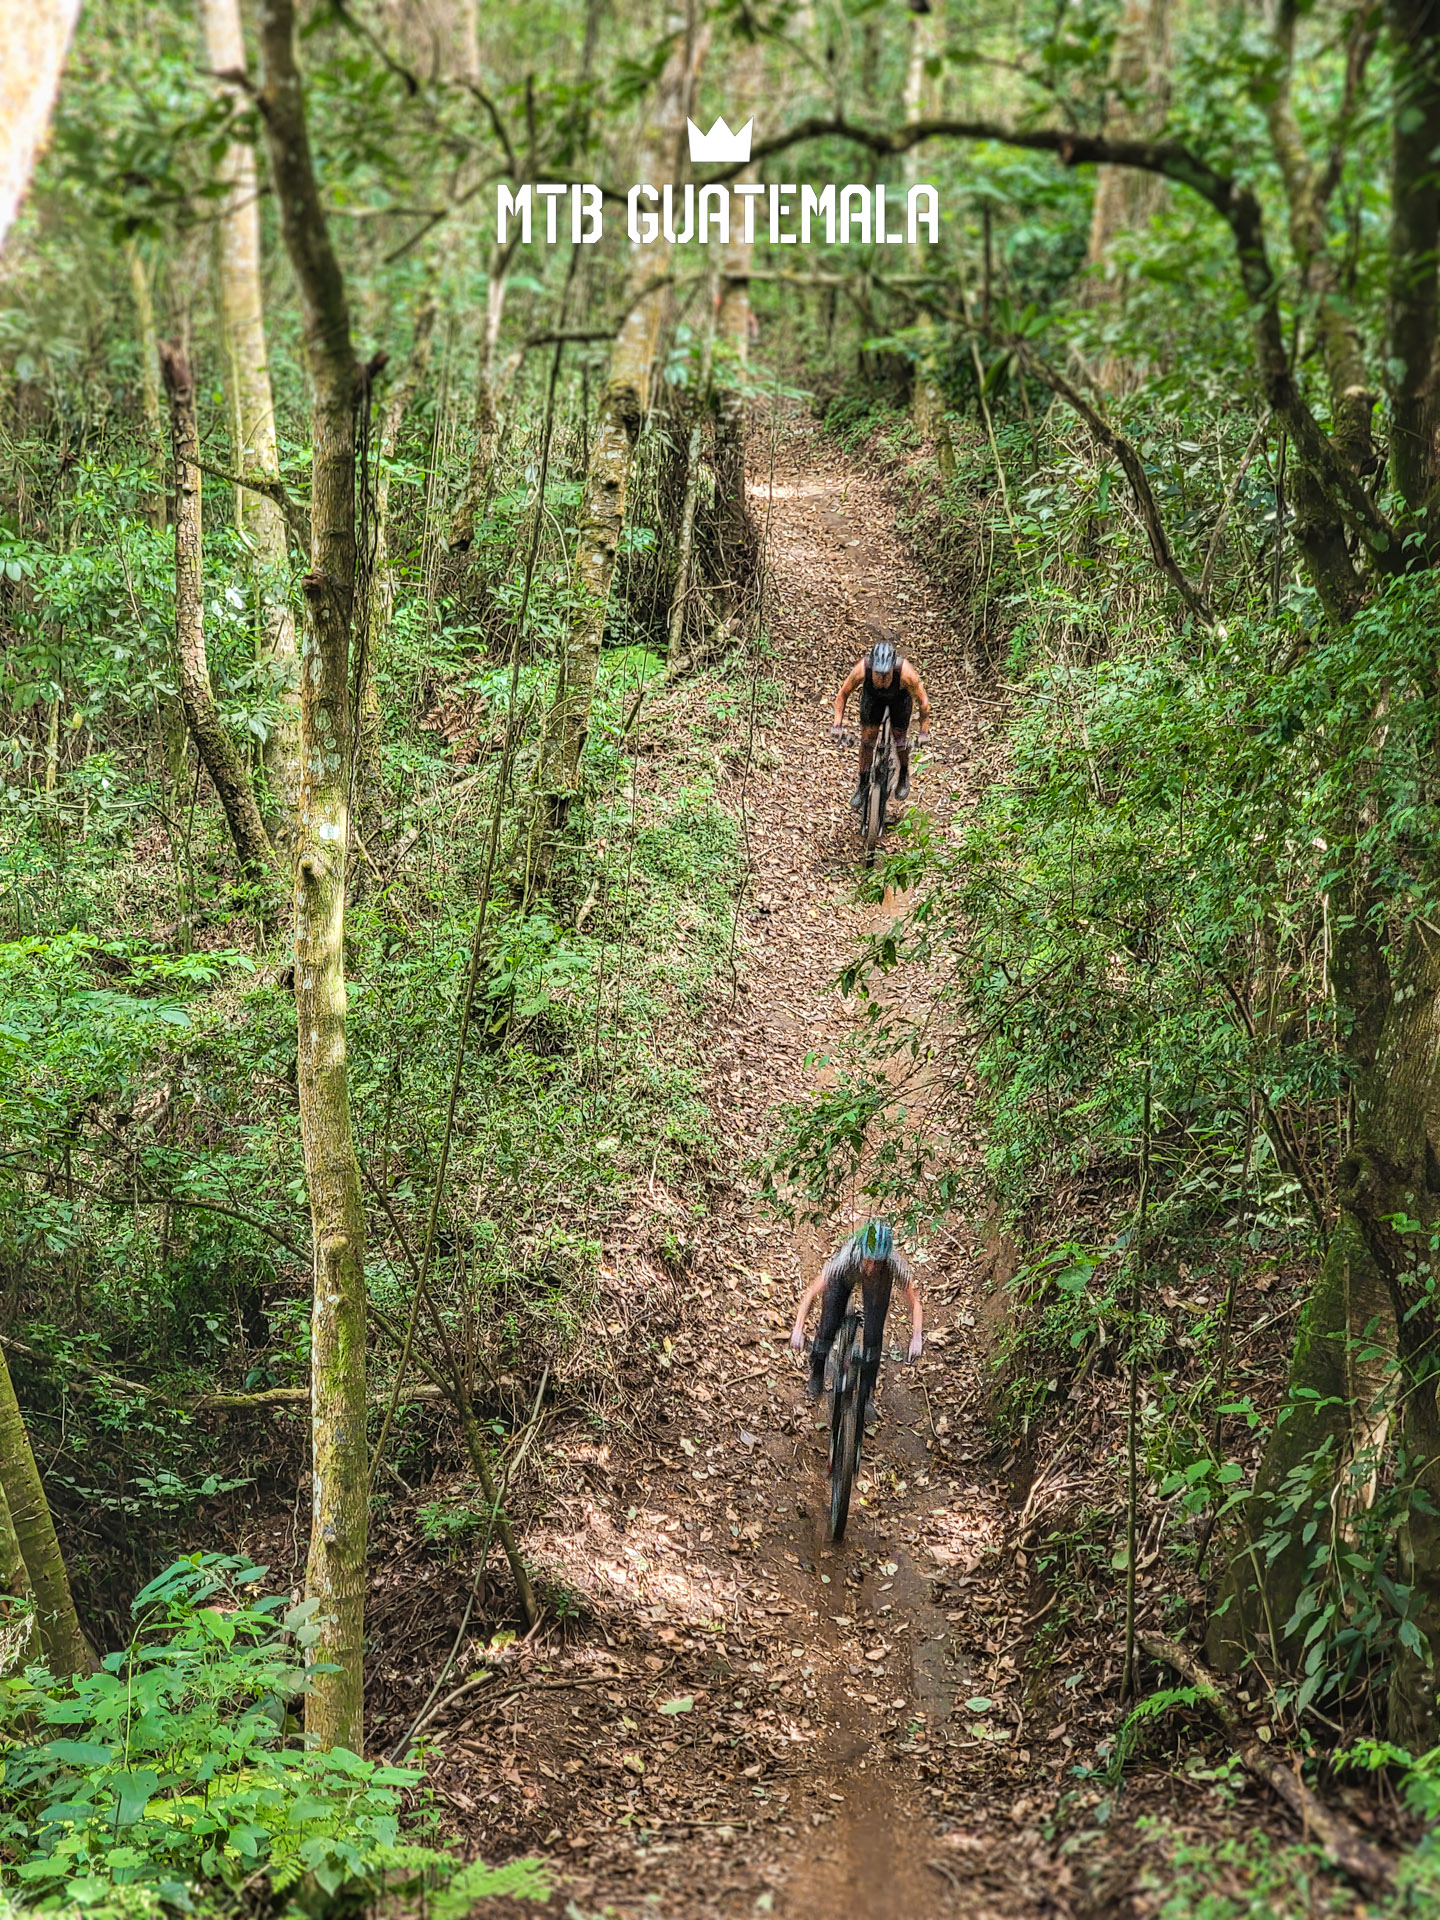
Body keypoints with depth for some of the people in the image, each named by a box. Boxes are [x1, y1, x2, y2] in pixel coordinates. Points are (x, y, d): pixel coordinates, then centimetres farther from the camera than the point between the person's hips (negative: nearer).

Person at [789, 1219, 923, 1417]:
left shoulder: (896, 1262, -42)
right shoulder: (845, 1258, -44)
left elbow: (915, 1303, -32)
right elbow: (810, 1294, -38)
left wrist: (917, 1338, -43)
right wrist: (798, 1331, -46)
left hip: (879, 1282, 0)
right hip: (845, 1278, 0)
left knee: (874, 1337, -8)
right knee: (827, 1330, -4)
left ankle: (865, 1398, 14)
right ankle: (817, 1374, 28)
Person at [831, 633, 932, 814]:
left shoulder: (905, 672, -43)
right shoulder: (861, 669, -40)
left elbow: (923, 701, -28)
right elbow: (843, 694, -23)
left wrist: (924, 732, -30)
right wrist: (837, 725, -30)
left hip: (899, 697, -1)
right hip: (873, 696, 1)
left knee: (900, 738, 2)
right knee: (867, 737, -1)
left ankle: (904, 775, 32)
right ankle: (863, 784, 18)